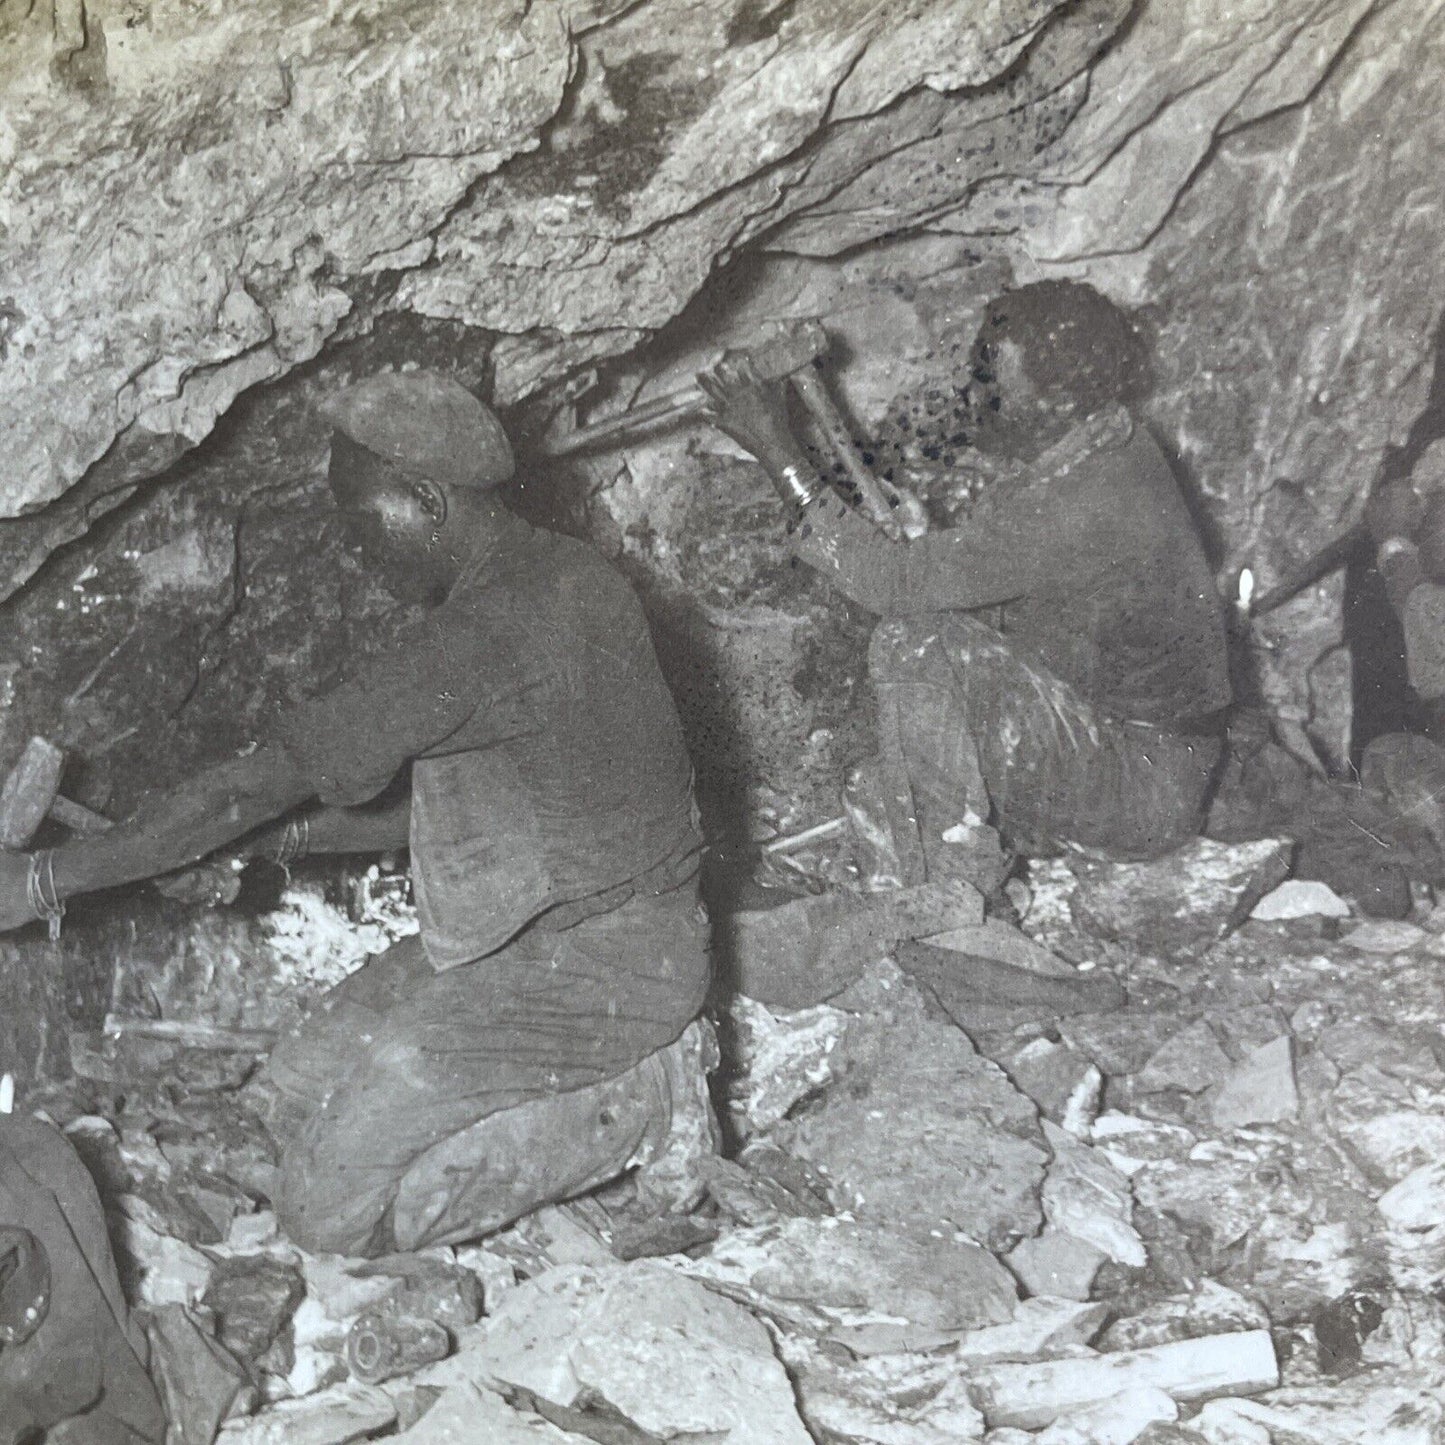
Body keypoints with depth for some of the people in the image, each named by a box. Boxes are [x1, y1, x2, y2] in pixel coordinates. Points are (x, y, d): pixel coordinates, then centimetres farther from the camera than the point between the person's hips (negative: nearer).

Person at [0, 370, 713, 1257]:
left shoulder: (487, 633, -25)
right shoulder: (556, 575, 6)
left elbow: (268, 780, -21)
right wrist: (297, 835, 9)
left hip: (592, 967, -10)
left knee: (331, 1206, -12)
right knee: (304, 1094, 10)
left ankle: (640, 1100, -4)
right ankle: (625, 1054, 9)